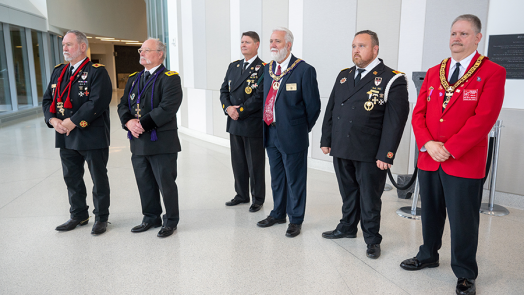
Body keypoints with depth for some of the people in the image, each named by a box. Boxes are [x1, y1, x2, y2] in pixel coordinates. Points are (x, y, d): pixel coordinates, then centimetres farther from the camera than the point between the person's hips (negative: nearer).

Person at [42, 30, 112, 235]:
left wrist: (74, 122, -20)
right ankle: (78, 216, 32)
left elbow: (97, 102, -20)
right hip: (65, 137, 7)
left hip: (92, 136, -7)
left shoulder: (97, 72, -9)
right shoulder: (58, 71, 14)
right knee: (71, 178, 16)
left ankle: (101, 217, 19)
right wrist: (52, 119, -5)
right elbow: (47, 99, 14)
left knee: (99, 179, 5)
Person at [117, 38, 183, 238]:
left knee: (166, 184, 3)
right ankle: (151, 218, 32)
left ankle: (171, 221, 19)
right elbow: (123, 105, 12)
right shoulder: (133, 79, 17)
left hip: (162, 143, -7)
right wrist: (128, 122, -9)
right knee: (144, 184, 15)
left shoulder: (170, 79, -7)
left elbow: (167, 108, -19)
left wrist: (143, 124, -20)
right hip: (138, 143, 7)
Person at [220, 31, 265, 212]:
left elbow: (259, 97, -17)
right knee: (238, 163, 16)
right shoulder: (233, 66, 12)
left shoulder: (263, 69, -9)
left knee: (255, 164, 5)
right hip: (234, 124, 7)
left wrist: (239, 111, -17)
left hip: (253, 125, -6)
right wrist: (228, 108, -8)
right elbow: (224, 90, 11)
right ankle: (241, 195, 32)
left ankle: (258, 199, 20)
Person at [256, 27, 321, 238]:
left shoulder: (304, 70, -13)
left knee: (295, 180, 7)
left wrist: (302, 129, -3)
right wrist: (267, 125, 11)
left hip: (292, 136, -6)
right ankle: (278, 214, 38)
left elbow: (313, 106, -10)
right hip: (271, 133, 7)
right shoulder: (267, 69, 8)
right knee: (276, 178, 20)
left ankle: (295, 220, 24)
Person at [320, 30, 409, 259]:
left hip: (370, 154, -5)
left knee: (369, 198, 8)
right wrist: (326, 140, 9)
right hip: (341, 150, 5)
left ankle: (372, 239, 25)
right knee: (348, 193, 19)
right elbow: (331, 109, 14)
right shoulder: (344, 76, 12)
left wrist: (386, 154, -16)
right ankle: (347, 227, 38)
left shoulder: (392, 80, -7)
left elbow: (395, 120, -12)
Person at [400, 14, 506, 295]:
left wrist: (449, 149, -18)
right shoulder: (433, 73, 11)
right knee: (430, 213, 17)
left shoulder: (492, 72, -5)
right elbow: (418, 113, 5)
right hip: (428, 159, 5)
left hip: (464, 163, -4)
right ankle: (428, 255, 38)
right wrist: (428, 144, -11)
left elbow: (484, 118, -15)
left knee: (463, 221, 5)